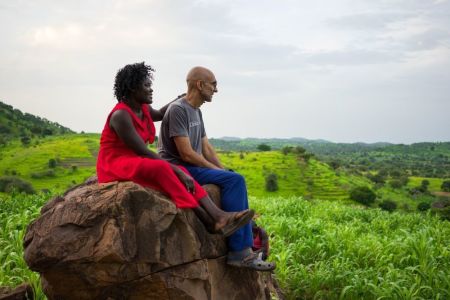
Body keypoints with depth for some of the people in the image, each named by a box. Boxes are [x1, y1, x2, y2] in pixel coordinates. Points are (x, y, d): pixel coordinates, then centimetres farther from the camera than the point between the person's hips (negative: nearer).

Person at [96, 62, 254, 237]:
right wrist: (176, 170, -23)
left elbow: (160, 115, 33)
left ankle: (218, 216, -33)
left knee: (178, 172, -17)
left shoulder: (143, 109, 7)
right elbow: (144, 152, -23)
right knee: (162, 168, -34)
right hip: (115, 167, -9)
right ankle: (209, 221, -32)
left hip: (135, 165, 9)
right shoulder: (120, 115, -20)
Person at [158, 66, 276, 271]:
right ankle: (239, 251, -21)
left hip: (193, 167, 10)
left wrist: (224, 170, 4)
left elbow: (206, 147, 18)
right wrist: (217, 170, -12)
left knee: (236, 179, 0)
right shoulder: (178, 109, -13)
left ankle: (246, 244, -5)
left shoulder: (196, 111, 18)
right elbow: (186, 154, -19)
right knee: (234, 180, -22)